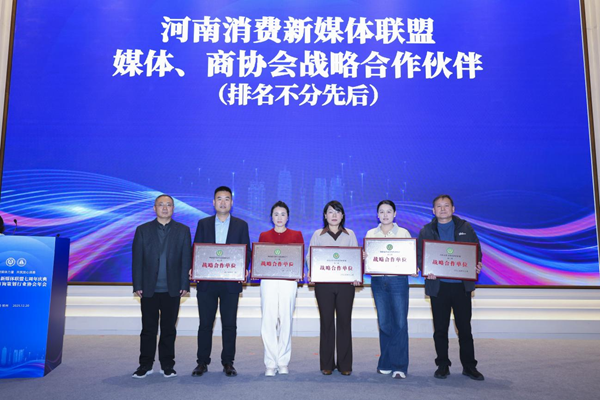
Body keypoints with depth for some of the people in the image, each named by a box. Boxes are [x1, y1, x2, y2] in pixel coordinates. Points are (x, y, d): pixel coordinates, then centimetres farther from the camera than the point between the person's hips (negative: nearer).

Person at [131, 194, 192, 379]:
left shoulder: (183, 230, 5)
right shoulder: (142, 230, 5)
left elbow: (186, 259, 2)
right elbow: (137, 259, 3)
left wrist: (185, 285, -4)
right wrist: (137, 285, -3)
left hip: (172, 289, 0)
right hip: (149, 289, 0)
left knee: (169, 329, 9)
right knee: (148, 329, 8)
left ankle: (167, 365, 20)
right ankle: (145, 365, 21)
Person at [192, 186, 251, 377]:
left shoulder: (241, 225, 7)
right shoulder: (203, 223, 9)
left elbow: (246, 251, 4)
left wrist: (243, 269, -13)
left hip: (231, 283, 0)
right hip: (206, 282, 1)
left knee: (229, 324, 5)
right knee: (205, 324, 7)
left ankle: (228, 363, 17)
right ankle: (202, 362, 19)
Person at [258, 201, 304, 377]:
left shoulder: (296, 235, 11)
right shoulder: (264, 236, 13)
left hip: (288, 281, 0)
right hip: (268, 281, 0)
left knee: (285, 321, 0)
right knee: (268, 321, -5)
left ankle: (283, 362, 12)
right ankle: (270, 363, 4)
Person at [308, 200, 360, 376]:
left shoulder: (350, 235, 12)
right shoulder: (318, 235, 10)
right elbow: (310, 257, 6)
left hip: (345, 283, 1)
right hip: (323, 283, 0)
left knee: (344, 321, 1)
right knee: (326, 322, 2)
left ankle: (345, 364, 11)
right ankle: (327, 364, 12)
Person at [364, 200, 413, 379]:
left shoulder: (403, 233, 6)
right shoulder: (371, 234, 11)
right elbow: (366, 256, 11)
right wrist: (364, 257, -11)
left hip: (398, 280, -2)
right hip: (378, 281, 2)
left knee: (400, 323, -5)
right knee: (384, 323, 6)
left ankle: (399, 366, 5)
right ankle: (386, 364, 19)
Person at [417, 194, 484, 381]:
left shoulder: (465, 228, 7)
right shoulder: (426, 231, 5)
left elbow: (476, 251, 8)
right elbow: (420, 255, 2)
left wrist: (477, 265, -13)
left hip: (462, 285, 0)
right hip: (438, 286, 0)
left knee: (465, 327, 7)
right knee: (440, 329, 8)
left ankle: (469, 366, 20)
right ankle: (442, 365, 20)